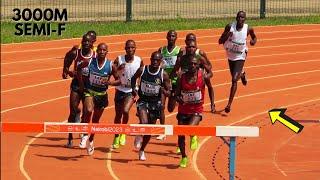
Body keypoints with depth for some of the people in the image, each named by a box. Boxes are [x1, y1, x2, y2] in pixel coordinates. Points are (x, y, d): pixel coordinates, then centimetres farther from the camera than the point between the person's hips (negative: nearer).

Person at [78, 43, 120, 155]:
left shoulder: (110, 66, -13)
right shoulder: (90, 62, -12)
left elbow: (119, 80, -4)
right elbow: (79, 69, 7)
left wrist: (109, 82, -23)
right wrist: (81, 84, 3)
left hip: (102, 95, 1)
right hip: (90, 92, -1)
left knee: (96, 120, 14)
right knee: (88, 111, -31)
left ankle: (91, 141, 34)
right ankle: (85, 135, -17)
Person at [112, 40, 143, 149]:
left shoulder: (139, 61, -7)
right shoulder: (119, 60, -8)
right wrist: (118, 68, -31)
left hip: (132, 91, -2)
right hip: (120, 90, 2)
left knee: (125, 111, -24)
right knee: (118, 115, 11)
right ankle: (116, 138, 29)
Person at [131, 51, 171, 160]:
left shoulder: (163, 75, -9)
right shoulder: (142, 70, -8)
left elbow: (168, 93, -3)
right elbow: (133, 79, 13)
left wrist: (163, 91, -25)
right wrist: (133, 88, -4)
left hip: (155, 102, 1)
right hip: (143, 100, -1)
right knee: (143, 123, -26)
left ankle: (142, 150, 32)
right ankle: (139, 135, 10)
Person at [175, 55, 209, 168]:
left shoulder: (203, 76, -10)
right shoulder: (182, 78, -8)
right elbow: (177, 94, -2)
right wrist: (179, 99, -25)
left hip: (197, 110, -2)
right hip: (183, 110, 2)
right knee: (181, 135, 6)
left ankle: (194, 137, 12)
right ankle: (184, 157, 30)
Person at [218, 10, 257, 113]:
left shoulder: (248, 29, -15)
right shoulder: (230, 27, -14)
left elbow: (254, 37, 8)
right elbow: (220, 41, -10)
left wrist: (253, 41, -16)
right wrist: (226, 35, -31)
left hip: (240, 57, -3)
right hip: (230, 56, 3)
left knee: (234, 80, -14)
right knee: (234, 77, 24)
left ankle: (229, 104, -11)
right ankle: (242, 75, 63)